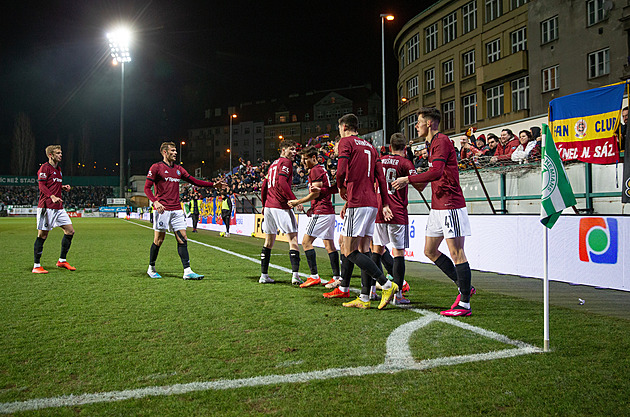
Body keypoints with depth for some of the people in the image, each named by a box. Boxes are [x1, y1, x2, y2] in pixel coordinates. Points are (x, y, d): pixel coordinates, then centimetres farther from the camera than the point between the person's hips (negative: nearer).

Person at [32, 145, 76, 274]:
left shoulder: (58, 169, 20)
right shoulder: (45, 167, -6)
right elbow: (42, 185, -14)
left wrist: (63, 187, 11)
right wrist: (52, 197, -27)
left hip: (58, 206, 8)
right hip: (46, 206, -8)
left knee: (70, 231, 3)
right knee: (42, 235, -4)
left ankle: (62, 260, 14)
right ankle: (36, 266, 3)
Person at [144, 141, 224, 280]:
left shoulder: (178, 169, 16)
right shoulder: (156, 167, -1)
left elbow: (194, 181, 18)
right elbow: (147, 187, -4)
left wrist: (213, 184, 10)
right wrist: (155, 201, -20)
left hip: (177, 210, 5)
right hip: (162, 209, -5)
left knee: (183, 239, -3)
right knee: (159, 240, 0)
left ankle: (187, 271, -5)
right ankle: (151, 268, 19)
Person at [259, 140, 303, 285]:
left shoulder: (274, 164, 22)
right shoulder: (286, 162, -5)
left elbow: (264, 186, 23)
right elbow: (281, 182, -19)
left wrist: (264, 205, 28)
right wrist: (294, 200, -21)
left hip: (269, 206, 9)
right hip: (281, 206, -9)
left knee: (269, 241, 13)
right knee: (293, 239, -6)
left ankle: (264, 275, 15)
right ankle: (295, 275, -14)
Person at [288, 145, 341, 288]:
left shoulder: (315, 170, -9)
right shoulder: (322, 169, 21)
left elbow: (315, 193, -14)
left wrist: (298, 202, -7)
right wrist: (312, 208, 20)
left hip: (321, 212, -10)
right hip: (329, 211, 10)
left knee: (306, 242, -6)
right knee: (329, 245, 9)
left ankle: (314, 276, -10)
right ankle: (337, 277, 9)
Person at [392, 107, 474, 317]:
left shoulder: (442, 140, -12)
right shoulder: (432, 144, 20)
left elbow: (436, 172, -24)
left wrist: (408, 179, -18)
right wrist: (418, 181, 15)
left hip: (450, 205, -10)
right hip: (437, 206, 11)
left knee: (456, 253, -7)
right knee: (430, 250, 11)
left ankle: (465, 305, -1)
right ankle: (464, 287, 20)